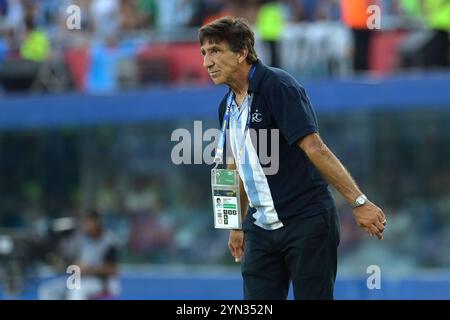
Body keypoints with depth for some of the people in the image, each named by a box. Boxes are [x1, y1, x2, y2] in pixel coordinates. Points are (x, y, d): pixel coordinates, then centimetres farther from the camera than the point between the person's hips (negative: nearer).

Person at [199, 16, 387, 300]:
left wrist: (358, 202, -28)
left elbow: (314, 147, -22)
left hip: (306, 223, -7)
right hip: (260, 230, 8)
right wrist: (238, 226, 27)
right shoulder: (227, 106, 12)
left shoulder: (277, 86, -14)